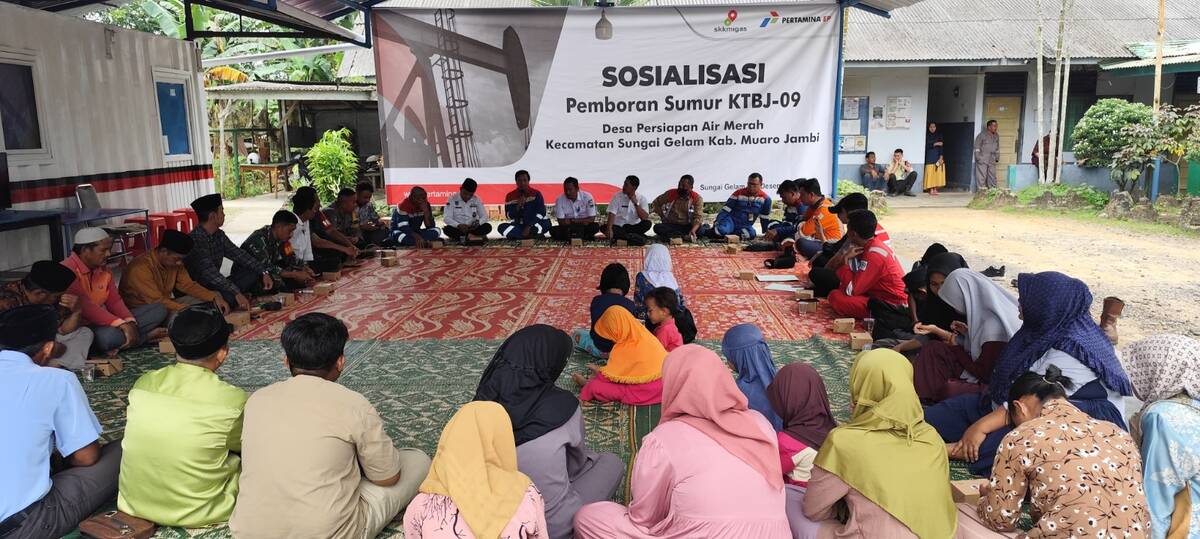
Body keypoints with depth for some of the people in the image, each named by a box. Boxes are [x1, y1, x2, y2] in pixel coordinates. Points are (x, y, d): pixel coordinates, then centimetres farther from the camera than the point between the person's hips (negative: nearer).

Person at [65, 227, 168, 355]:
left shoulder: (104, 270, 8)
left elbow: (115, 301, 4)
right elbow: (85, 307, -30)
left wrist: (130, 323, -16)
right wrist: (122, 325, -35)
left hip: (104, 321, 8)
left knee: (159, 309, 2)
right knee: (108, 335, -41)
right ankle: (145, 336, -11)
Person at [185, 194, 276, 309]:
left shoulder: (219, 235, 6)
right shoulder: (196, 239, -23)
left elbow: (239, 254, 9)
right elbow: (209, 272, -32)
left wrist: (264, 272, -4)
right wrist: (237, 293, -39)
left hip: (215, 285, 9)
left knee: (254, 275, -3)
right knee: (230, 297, -35)